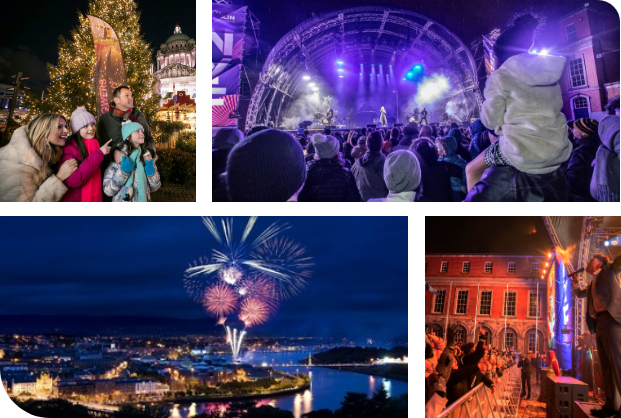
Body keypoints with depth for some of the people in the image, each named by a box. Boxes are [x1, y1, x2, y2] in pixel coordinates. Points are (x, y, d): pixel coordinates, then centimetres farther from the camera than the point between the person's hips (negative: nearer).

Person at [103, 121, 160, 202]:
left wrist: (151, 173, -14)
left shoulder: (147, 156, -2)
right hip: (122, 199, -3)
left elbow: (154, 187, 3)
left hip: (144, 198, 3)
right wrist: (123, 172, -24)